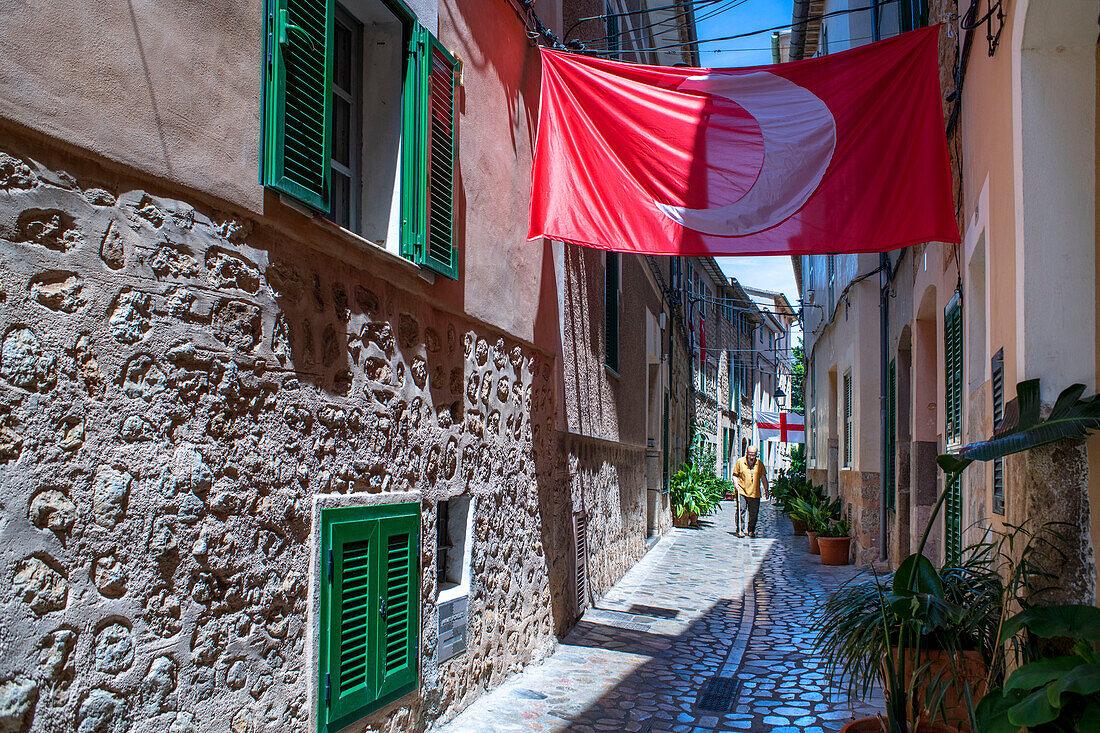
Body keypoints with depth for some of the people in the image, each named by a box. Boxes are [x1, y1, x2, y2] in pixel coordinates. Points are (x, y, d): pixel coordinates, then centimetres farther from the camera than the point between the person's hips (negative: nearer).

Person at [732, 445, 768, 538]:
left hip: (755, 493, 2)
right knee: (741, 511, -9)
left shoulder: (759, 463, 6)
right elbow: (735, 475, 7)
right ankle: (739, 530, -1)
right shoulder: (740, 462, 0)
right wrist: (736, 484, -10)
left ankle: (751, 530, 21)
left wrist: (766, 489, 7)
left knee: (754, 513, 6)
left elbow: (763, 477, 13)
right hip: (742, 492, -2)